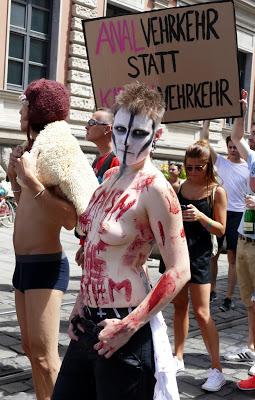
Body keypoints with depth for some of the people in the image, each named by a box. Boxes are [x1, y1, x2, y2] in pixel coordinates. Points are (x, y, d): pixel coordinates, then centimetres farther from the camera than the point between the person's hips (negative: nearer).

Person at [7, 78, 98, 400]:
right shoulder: (31, 150, 13)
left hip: (45, 265, -9)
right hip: (24, 264, 9)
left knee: (45, 355, -5)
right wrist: (15, 178, 14)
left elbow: (70, 219, -25)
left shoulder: (55, 150, -14)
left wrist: (31, 180, -25)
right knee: (30, 348, 16)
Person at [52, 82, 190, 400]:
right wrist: (81, 303, 8)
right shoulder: (112, 179, 6)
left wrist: (128, 326, -17)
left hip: (124, 331, -7)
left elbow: (179, 272, -18)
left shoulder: (154, 188, -17)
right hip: (89, 324, 7)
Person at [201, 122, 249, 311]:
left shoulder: (249, 167, 3)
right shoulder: (220, 161, 4)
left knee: (233, 258, 3)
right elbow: (204, 140, -4)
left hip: (237, 214, -1)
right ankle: (212, 290, 25)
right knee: (213, 254, 9)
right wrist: (207, 119, -9)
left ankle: (229, 297, 9)